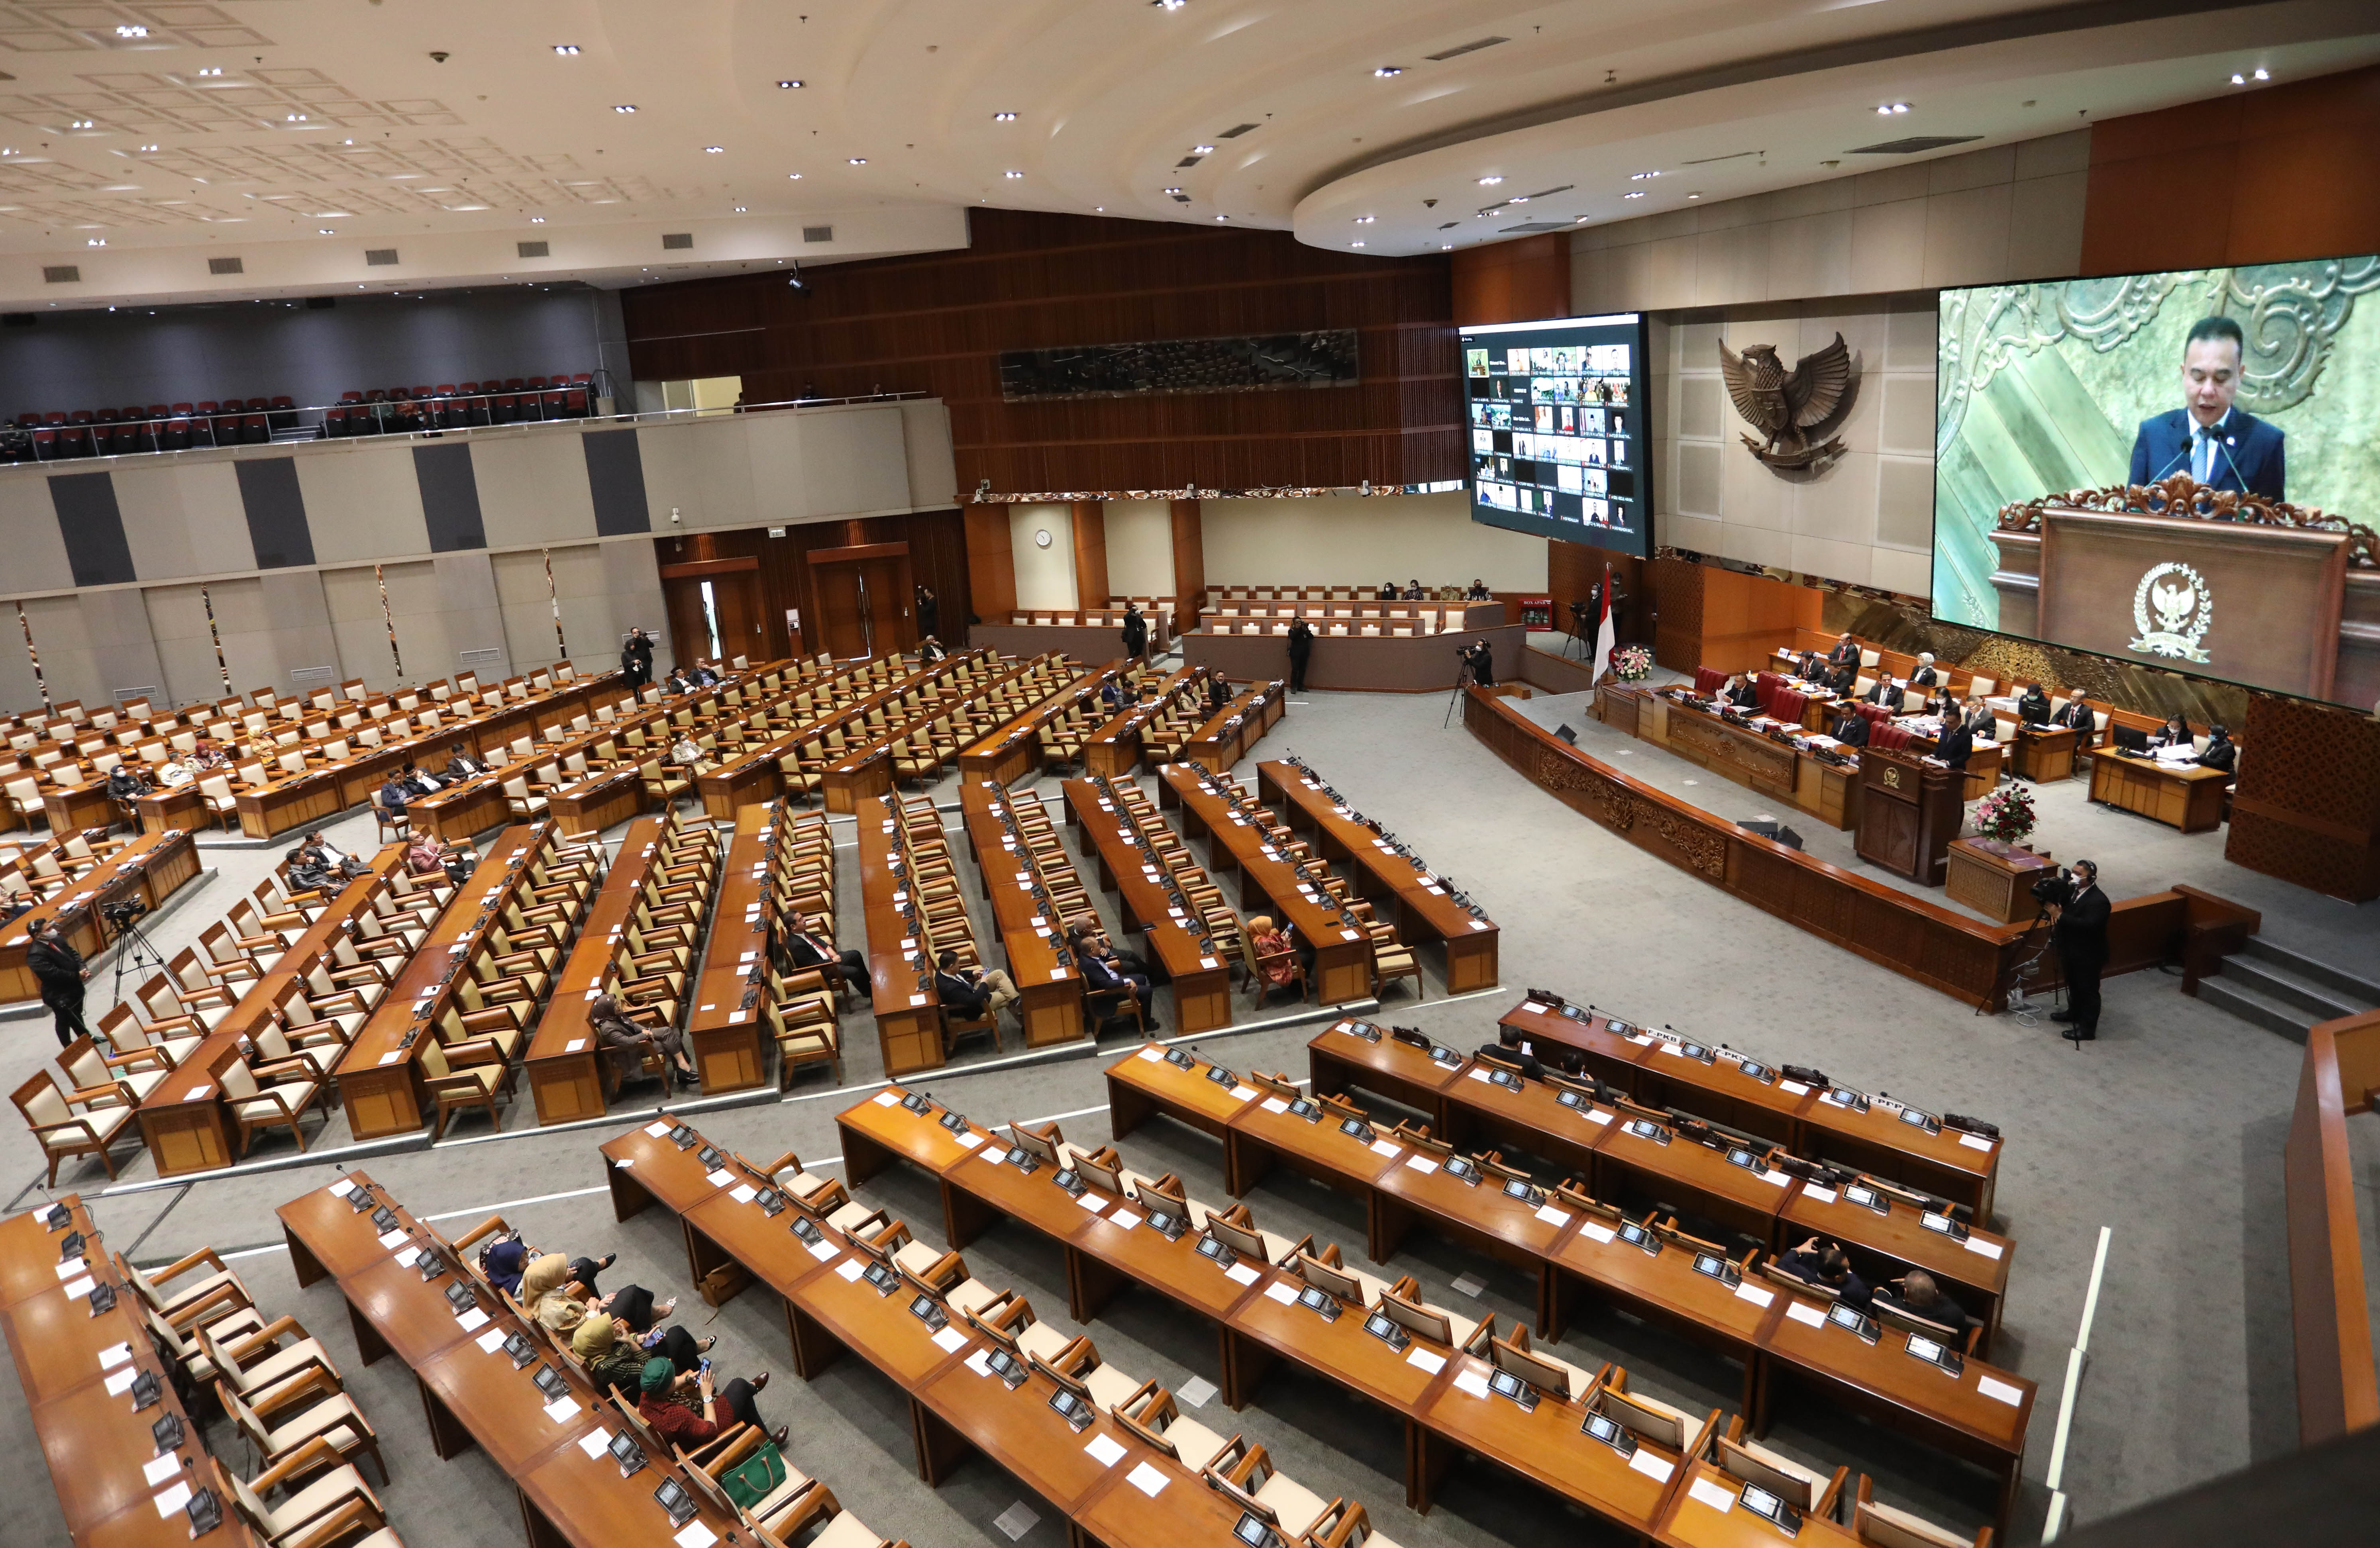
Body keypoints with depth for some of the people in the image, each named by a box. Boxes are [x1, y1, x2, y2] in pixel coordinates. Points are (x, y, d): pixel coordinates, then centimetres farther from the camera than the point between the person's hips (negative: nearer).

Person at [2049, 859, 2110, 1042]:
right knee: (2074, 986, 26)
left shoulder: (2099, 901, -25)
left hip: (2088, 955, -9)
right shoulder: (2071, 890, 0)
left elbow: (2088, 925, -35)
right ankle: (2074, 1013, 45)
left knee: (2088, 991, 3)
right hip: (2071, 950, 9)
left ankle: (2087, 1029, 13)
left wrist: (2060, 916, -35)